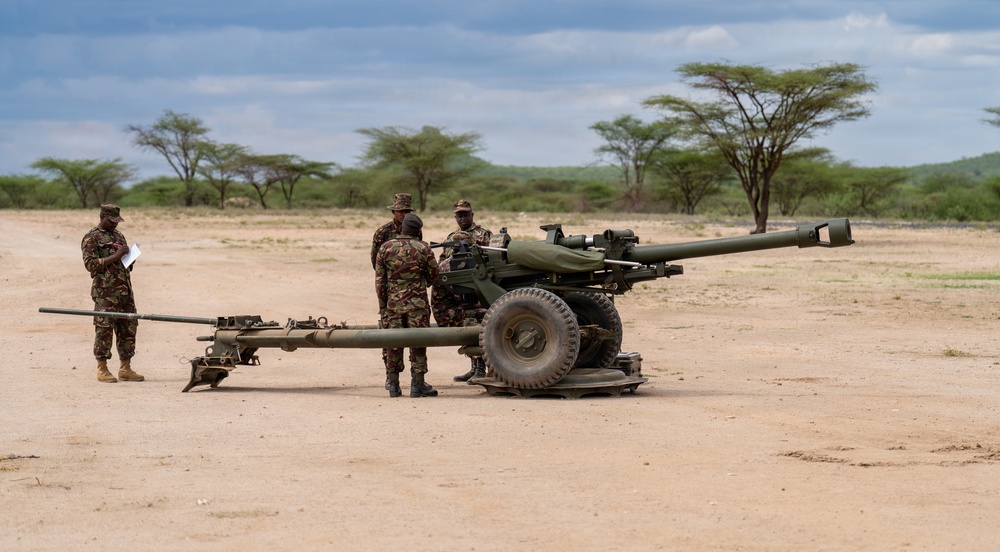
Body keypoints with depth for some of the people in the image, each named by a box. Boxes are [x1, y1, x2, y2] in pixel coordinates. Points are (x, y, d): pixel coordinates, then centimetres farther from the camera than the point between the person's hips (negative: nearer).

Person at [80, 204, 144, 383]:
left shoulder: (118, 235, 19)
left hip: (125, 291, 7)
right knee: (104, 329, -6)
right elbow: (90, 264, -14)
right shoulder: (91, 238, -4)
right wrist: (115, 256, -17)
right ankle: (102, 369, 1)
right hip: (105, 292, -7)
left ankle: (125, 369, 13)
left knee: (128, 329, 7)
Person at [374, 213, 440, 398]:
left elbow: (379, 280, 2)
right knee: (418, 343, 2)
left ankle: (393, 384, 11)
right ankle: (417, 384, 1)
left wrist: (382, 305, 10)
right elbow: (433, 275, 5)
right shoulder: (423, 249, -5)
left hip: (393, 302, 2)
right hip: (417, 303, -2)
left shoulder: (386, 248, 0)